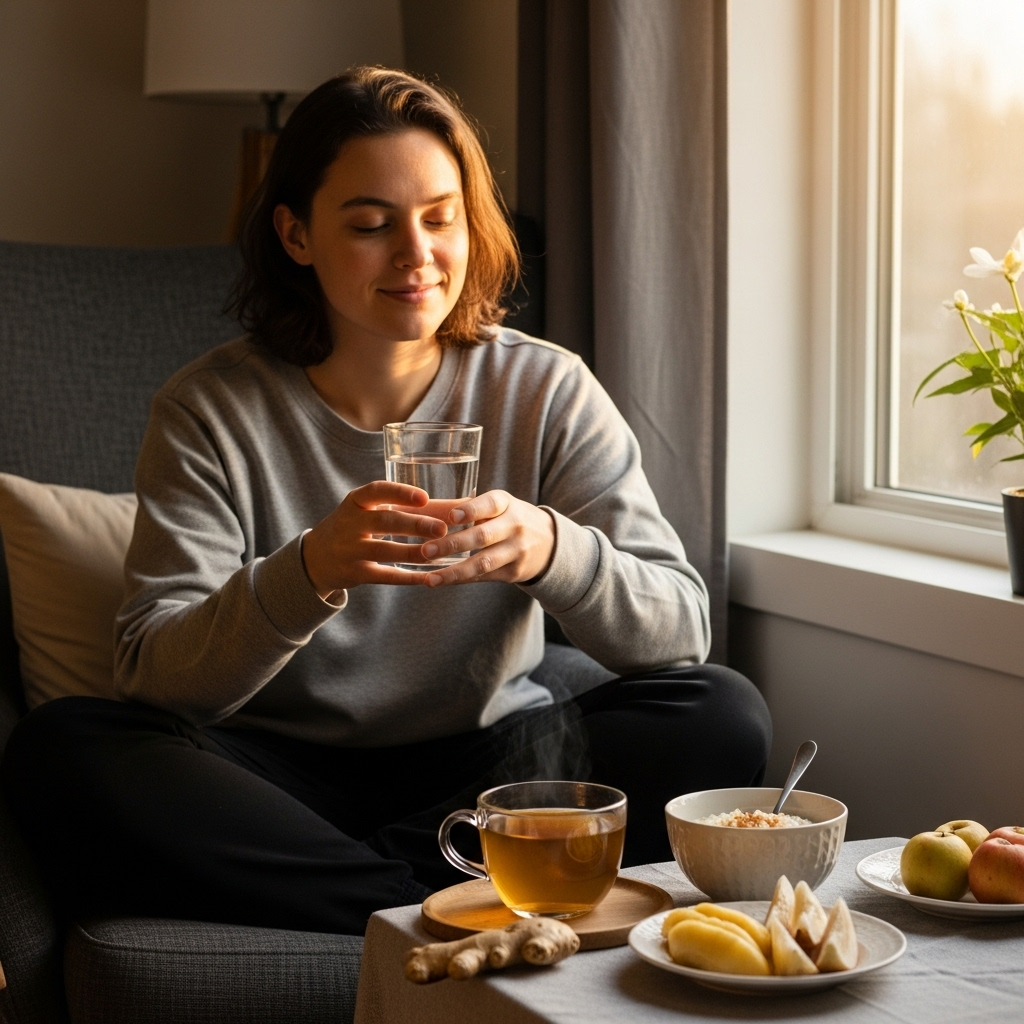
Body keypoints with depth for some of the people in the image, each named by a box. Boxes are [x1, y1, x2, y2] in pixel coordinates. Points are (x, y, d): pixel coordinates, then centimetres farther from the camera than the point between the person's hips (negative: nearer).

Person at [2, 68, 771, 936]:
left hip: (491, 766, 1)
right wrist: (310, 570, -34)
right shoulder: (212, 410, -4)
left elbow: (681, 630, -9)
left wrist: (552, 551, -31)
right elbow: (155, 678, -15)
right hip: (285, 779, -1)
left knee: (724, 718, -22)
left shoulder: (546, 392, -1)